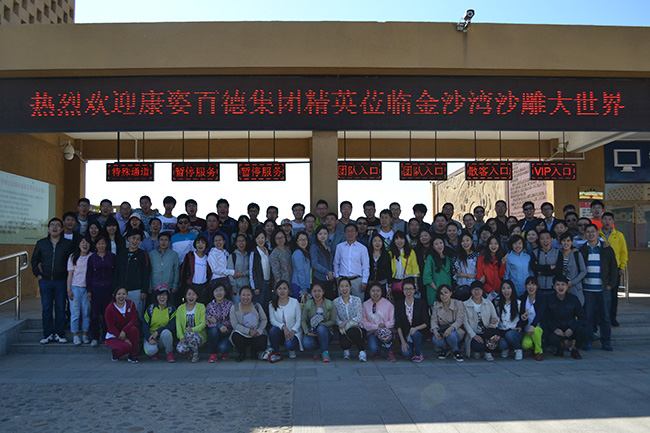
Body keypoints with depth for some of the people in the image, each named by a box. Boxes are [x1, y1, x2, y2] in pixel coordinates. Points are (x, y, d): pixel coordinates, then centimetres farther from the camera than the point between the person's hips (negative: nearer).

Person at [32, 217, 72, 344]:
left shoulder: (67, 244, 2)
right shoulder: (41, 243, 7)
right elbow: (34, 260, 14)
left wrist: (68, 275, 0)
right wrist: (38, 274, 5)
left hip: (61, 281, -1)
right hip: (45, 281, 1)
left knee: (60, 308, 2)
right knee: (46, 308, 4)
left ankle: (59, 333, 11)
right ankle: (48, 334, 13)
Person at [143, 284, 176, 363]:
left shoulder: (171, 309, -2)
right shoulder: (151, 308, -2)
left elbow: (172, 325, -13)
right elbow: (145, 326, -5)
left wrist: (158, 331, -26)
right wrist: (150, 339, -21)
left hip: (164, 338, 0)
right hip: (151, 336, 0)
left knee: (166, 332, -36)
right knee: (150, 350, -33)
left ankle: (169, 353, -10)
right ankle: (155, 351, 7)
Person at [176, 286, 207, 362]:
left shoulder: (201, 307, 0)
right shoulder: (180, 308, 8)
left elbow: (203, 324, -8)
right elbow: (178, 325, 1)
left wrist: (192, 329, -26)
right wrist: (181, 336, -17)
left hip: (199, 335, -2)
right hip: (185, 336, 2)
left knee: (189, 334, -36)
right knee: (180, 349, -30)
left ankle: (195, 354, -10)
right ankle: (190, 352, 7)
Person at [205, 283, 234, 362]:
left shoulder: (230, 304, 0)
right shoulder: (209, 306, 5)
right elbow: (207, 322, -5)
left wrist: (216, 322, -17)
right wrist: (219, 326, -23)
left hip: (227, 333, -2)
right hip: (215, 333, 2)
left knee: (222, 347, -31)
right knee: (213, 330, -33)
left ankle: (223, 352, 11)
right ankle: (213, 354, -11)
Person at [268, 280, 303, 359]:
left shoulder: (295, 302, -4)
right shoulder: (272, 304, 0)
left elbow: (298, 320, -3)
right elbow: (272, 320, -6)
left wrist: (293, 331, -20)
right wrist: (283, 327, -23)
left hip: (293, 332, -2)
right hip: (280, 332, 2)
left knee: (289, 344, -33)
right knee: (273, 330, -32)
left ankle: (292, 350, 8)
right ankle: (275, 352, -7)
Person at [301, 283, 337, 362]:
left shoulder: (330, 304, -1)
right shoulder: (308, 304, 3)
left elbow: (333, 321, -5)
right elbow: (303, 320, 0)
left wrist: (320, 324, -19)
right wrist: (307, 332, -18)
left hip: (326, 332, -1)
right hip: (312, 332, 2)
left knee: (321, 329, -38)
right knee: (306, 344, -32)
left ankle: (325, 351, -16)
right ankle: (323, 347, -1)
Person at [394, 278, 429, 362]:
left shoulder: (421, 303, 0)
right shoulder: (398, 305, 3)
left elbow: (426, 323, -3)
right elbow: (398, 325, -2)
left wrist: (416, 328, -23)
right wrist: (403, 342, -13)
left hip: (418, 334, 0)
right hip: (405, 336, 0)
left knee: (415, 333, -35)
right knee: (406, 354, -28)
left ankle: (419, 354, -7)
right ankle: (411, 350, 10)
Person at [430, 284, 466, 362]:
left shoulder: (458, 304, -6)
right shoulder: (436, 305, 4)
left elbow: (459, 320, -16)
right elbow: (433, 320, -3)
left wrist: (451, 328, -37)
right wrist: (435, 331, -25)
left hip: (456, 330, -2)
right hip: (441, 331, 2)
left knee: (450, 335, -38)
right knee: (435, 340, -32)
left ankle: (455, 351, -3)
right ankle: (445, 349, 6)